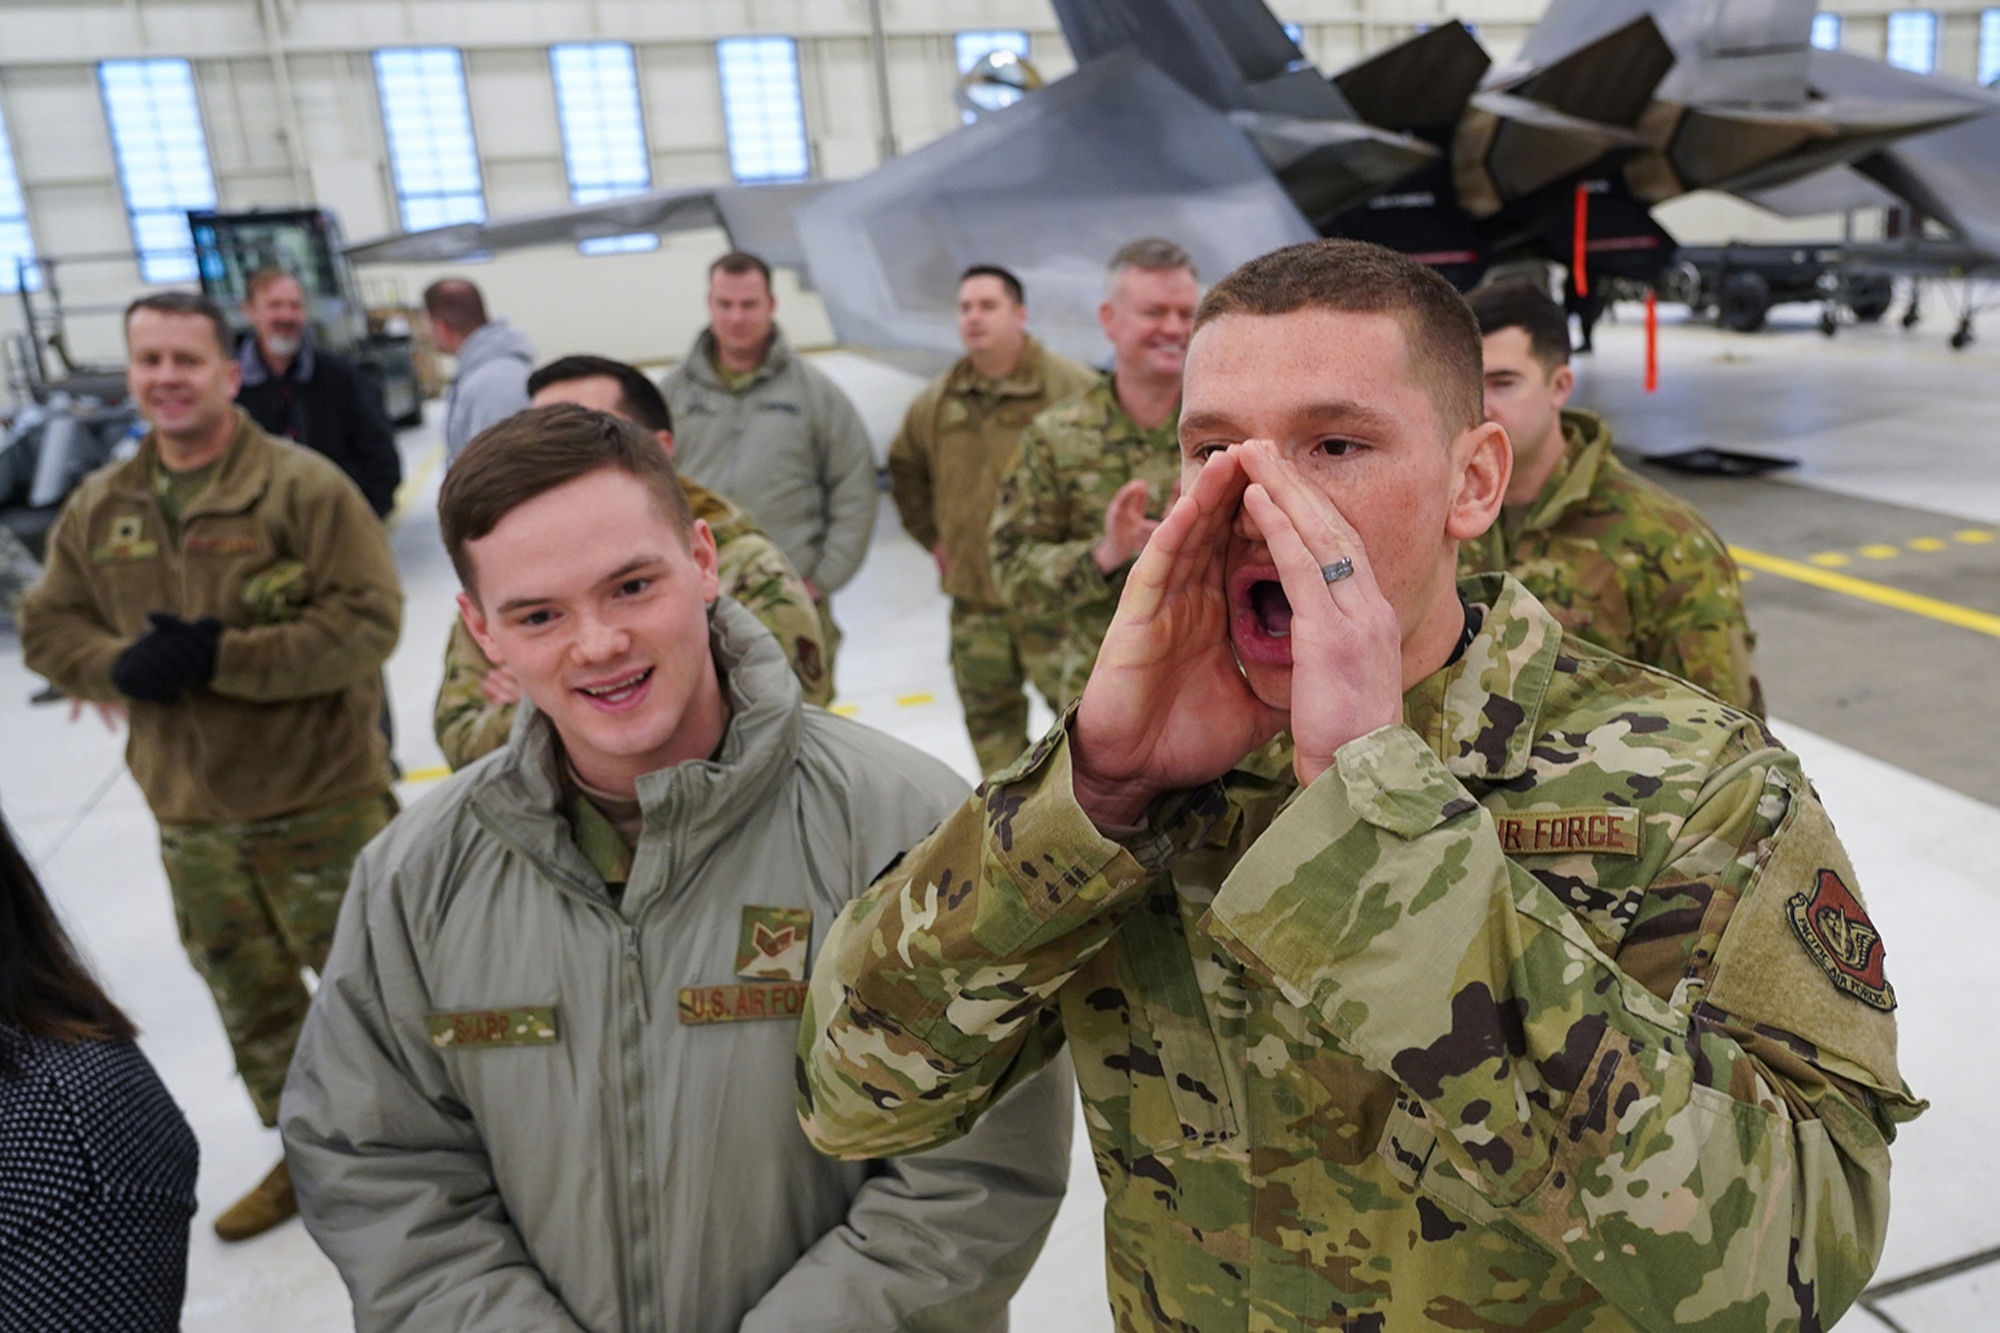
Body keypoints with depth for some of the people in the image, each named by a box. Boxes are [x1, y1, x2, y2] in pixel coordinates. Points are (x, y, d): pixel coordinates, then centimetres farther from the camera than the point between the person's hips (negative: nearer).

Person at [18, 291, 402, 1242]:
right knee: (252, 1005, 19)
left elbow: (367, 619, -19)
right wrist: (121, 666, -12)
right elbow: (49, 627, 10)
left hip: (322, 804, -5)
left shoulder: (302, 484, -12)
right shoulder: (98, 507, 6)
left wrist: (221, 658, -24)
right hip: (189, 816, 6)